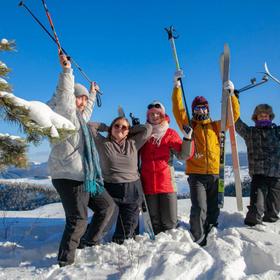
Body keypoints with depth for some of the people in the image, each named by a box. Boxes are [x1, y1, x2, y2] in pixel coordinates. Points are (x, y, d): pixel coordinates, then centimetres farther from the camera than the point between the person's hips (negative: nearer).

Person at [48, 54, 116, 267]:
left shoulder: (78, 116, 24)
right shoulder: (64, 112, -4)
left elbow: (88, 109, 44)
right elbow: (64, 93, -22)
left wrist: (93, 93, 56)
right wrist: (67, 69, -26)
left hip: (85, 176, 11)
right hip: (68, 177, -10)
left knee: (107, 206, 17)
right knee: (78, 220, -12)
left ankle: (91, 243, 28)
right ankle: (65, 261, 3)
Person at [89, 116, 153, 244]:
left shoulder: (133, 143, 7)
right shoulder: (103, 143, 3)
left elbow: (148, 128, 8)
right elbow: (90, 126, 2)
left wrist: (130, 130, 12)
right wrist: (106, 127, 12)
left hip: (133, 191, 2)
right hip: (111, 190, -2)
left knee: (128, 227, 7)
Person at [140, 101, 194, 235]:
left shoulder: (170, 134, 5)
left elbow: (183, 155, -3)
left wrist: (187, 138, -18)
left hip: (167, 182, -1)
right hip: (148, 184, 1)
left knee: (170, 222, 0)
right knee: (154, 221, 11)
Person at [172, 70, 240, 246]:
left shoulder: (216, 126, 15)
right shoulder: (189, 125, 7)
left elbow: (234, 115, 9)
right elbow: (178, 109, -4)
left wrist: (231, 94, -2)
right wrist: (177, 86, -12)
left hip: (214, 174, 3)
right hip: (196, 174, -3)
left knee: (214, 210, 11)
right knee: (199, 209, -13)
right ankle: (197, 241, 1)